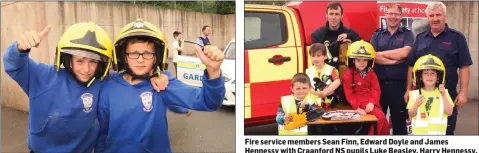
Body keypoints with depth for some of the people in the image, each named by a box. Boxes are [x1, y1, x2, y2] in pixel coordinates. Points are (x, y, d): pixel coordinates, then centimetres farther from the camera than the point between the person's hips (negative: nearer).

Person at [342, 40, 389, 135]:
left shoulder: (371, 73, 9)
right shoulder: (348, 75, -4)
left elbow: (376, 89, 4)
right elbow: (349, 94, -6)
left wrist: (372, 102, -13)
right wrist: (357, 108, -15)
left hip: (370, 102, 5)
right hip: (358, 103, -5)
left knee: (381, 117, -13)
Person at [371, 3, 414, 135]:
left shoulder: (407, 34, 5)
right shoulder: (377, 35, 8)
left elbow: (404, 52, -15)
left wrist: (381, 53, -9)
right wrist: (395, 60, -14)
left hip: (399, 85, -1)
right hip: (379, 84, 2)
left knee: (399, 121, 10)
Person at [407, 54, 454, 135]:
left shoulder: (443, 92, -1)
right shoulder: (415, 94, -3)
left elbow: (449, 112, -8)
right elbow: (411, 114, -3)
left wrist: (443, 96, -18)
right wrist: (416, 105, -22)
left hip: (438, 133, 1)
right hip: (419, 133, 0)